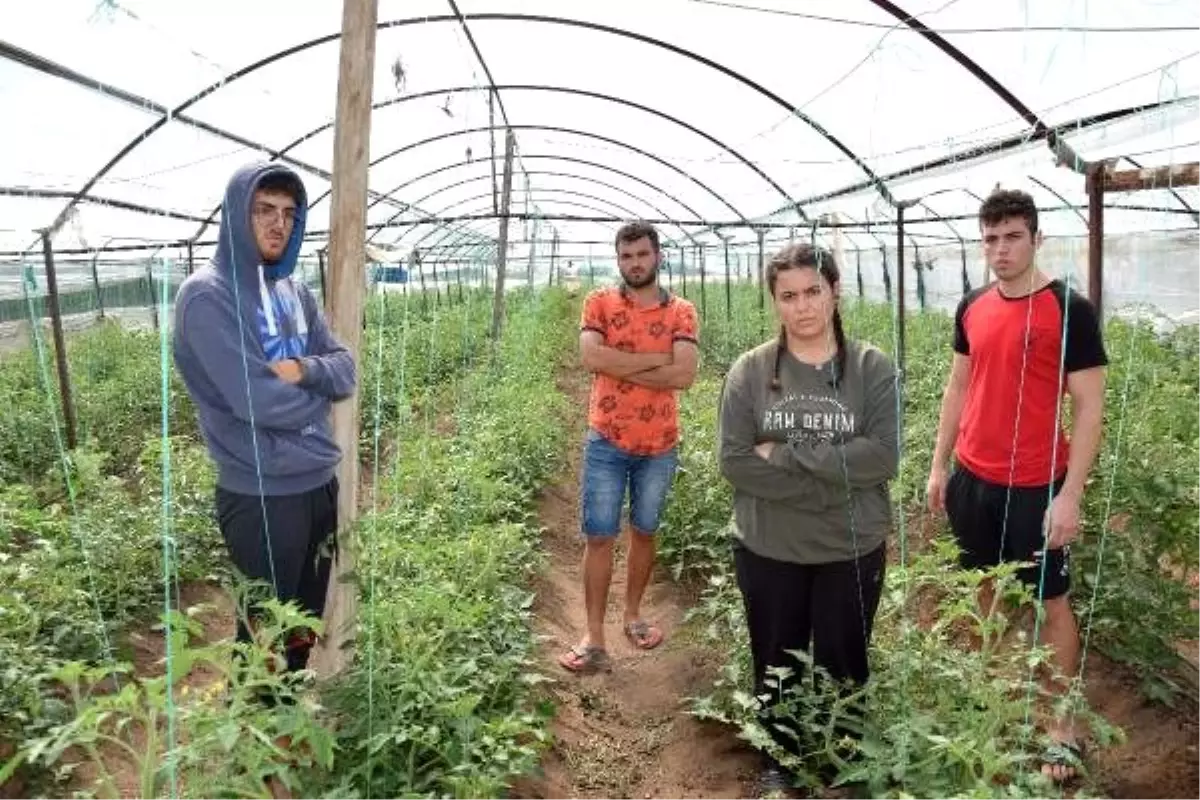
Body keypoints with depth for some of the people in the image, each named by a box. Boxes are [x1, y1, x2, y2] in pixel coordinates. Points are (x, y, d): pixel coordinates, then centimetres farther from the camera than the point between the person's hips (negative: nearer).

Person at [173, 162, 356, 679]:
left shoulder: (294, 292, 9)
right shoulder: (208, 296, -15)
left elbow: (345, 369, 6)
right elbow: (257, 401, -23)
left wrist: (305, 370, -16)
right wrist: (319, 390, -5)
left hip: (320, 483, 7)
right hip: (262, 496, -7)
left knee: (305, 626, 21)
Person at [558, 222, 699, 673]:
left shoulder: (681, 312, -1)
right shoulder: (598, 303, -1)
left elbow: (685, 374, -16)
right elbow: (590, 357, -19)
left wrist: (619, 368, -16)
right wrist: (656, 358, -16)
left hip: (660, 446, 1)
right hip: (606, 443, -1)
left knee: (644, 533, 15)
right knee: (599, 538, 1)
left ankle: (633, 616, 34)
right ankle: (594, 639, 9)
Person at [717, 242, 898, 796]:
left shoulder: (873, 368, -8)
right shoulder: (750, 371, -8)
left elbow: (883, 458, -17)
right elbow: (734, 462, -14)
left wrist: (785, 454, -20)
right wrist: (828, 484, -20)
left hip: (852, 552, 0)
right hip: (767, 552, 1)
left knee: (843, 668, 18)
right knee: (776, 667, 18)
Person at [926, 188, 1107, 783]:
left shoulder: (1070, 309, -13)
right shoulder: (972, 307, 4)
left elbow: (1090, 409, -12)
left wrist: (1070, 496, -16)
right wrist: (940, 465, 11)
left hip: (1037, 487, -5)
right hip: (973, 478, 5)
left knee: (1051, 601, 6)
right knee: (982, 585, 18)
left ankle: (1063, 726, 20)